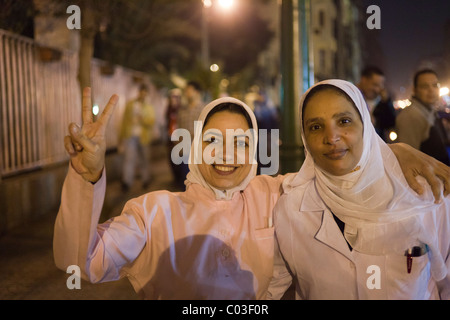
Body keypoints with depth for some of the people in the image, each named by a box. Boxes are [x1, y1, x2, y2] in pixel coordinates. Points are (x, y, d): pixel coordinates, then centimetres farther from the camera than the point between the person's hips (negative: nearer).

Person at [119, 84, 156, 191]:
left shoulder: (149, 108, 10)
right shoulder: (130, 105, 8)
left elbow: (151, 122, -1)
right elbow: (125, 120, 10)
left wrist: (142, 119, -18)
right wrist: (122, 134, 9)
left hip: (143, 137, 1)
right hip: (130, 135, -1)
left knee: (144, 159, 8)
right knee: (129, 158, -10)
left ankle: (145, 179, 21)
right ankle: (127, 181, -10)